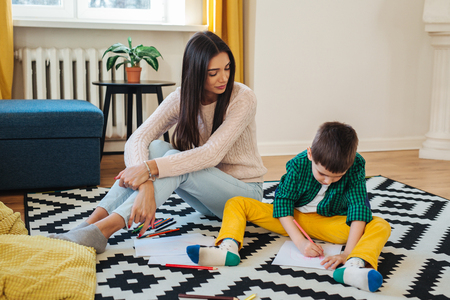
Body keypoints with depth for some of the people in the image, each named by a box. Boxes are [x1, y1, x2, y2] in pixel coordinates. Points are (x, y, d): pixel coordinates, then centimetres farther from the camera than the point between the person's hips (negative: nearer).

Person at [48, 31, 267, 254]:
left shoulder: (242, 98, -19)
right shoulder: (182, 98, -8)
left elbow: (212, 154, -31)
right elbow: (137, 139, -21)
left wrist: (151, 168, -40)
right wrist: (145, 185, -41)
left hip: (244, 191, -4)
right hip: (207, 196, 4)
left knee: (174, 162, -32)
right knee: (156, 147, -25)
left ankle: (102, 230, -42)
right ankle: (92, 221, -33)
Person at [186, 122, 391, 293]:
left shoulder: (356, 166, -21)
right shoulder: (298, 165, -21)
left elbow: (359, 207, -24)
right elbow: (283, 200, -16)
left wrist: (347, 252, -34)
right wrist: (299, 241, -28)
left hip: (330, 223, -1)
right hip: (293, 219, 1)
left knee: (381, 226, -28)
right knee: (236, 204, -11)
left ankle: (354, 266, -58)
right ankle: (229, 248, -37)